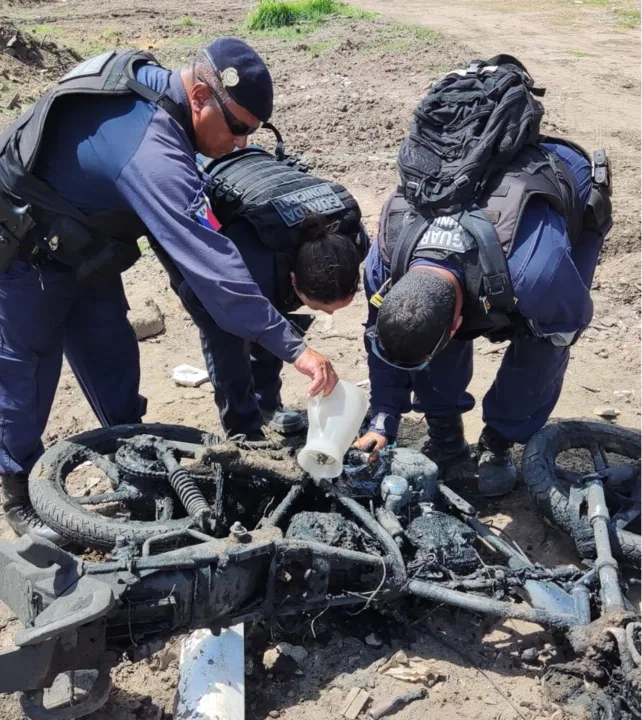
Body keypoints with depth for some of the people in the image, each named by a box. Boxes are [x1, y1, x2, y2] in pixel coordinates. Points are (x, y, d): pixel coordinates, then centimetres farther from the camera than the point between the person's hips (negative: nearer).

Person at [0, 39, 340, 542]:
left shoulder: (152, 87, -9)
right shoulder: (150, 150, -38)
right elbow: (211, 265, -42)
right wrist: (294, 348, -39)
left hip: (77, 248, 8)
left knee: (112, 358, 13)